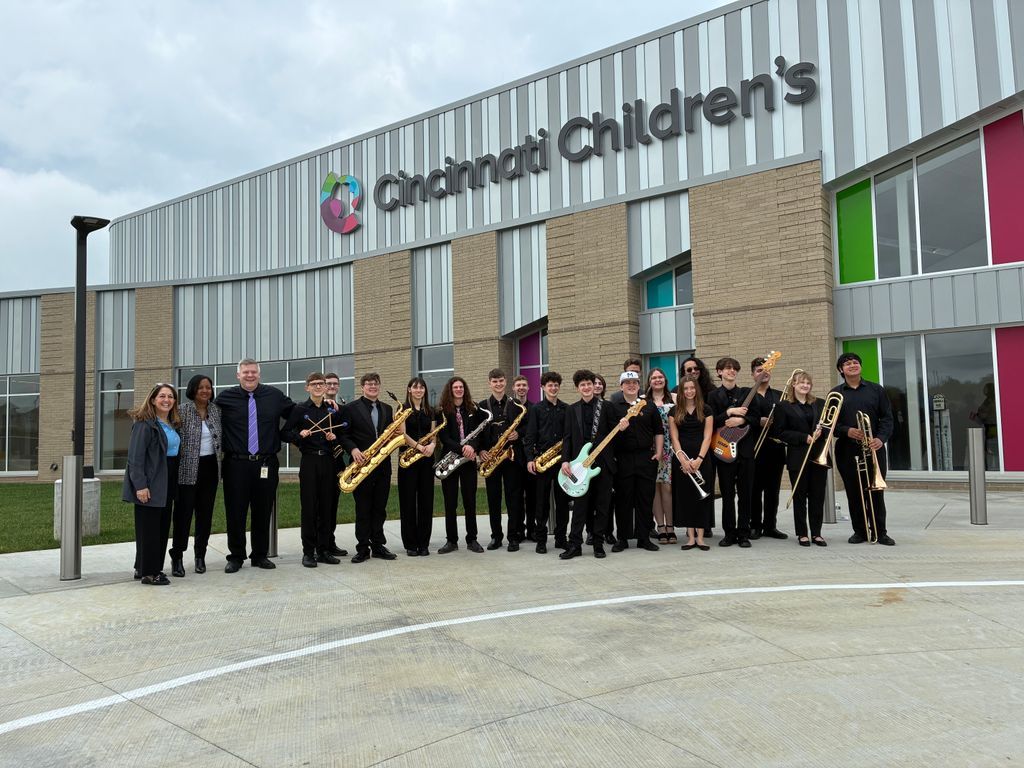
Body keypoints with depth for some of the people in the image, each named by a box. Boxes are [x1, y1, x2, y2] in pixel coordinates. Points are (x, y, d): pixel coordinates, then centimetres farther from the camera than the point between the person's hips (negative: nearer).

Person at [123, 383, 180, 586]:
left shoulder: (172, 424, 13)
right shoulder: (145, 423, -11)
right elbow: (135, 456, -16)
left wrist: (173, 484, 10)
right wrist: (140, 485, -22)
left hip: (168, 483, 8)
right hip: (150, 483, -8)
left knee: (163, 526, 12)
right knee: (148, 527, -2)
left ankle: (147, 568, 23)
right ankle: (148, 572, 6)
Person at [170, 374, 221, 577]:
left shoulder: (216, 410, 9)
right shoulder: (183, 410, -6)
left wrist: (220, 462, 12)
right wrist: (174, 466, -9)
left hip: (210, 467, 5)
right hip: (189, 469, -4)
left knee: (206, 512, 9)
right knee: (183, 513, -2)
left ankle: (200, 555, 20)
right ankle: (177, 557, 6)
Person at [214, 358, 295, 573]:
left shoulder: (275, 395, 7)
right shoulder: (226, 398, 2)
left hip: (266, 464, 2)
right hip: (236, 464, -1)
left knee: (263, 511, 9)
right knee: (235, 512, 5)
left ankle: (260, 555, 22)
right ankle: (236, 557, 19)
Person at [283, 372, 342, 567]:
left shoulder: (332, 410, 9)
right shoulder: (300, 409, 0)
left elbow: (340, 433, 16)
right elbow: (285, 432, 1)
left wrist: (334, 437, -5)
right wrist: (299, 435, -17)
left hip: (328, 460, 3)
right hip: (309, 461, -3)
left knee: (326, 505, 6)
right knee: (308, 506, -2)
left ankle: (323, 550, 14)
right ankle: (308, 552, 5)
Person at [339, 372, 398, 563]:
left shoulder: (387, 409, 14)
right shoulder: (351, 408, -1)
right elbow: (344, 434, -5)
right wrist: (353, 449, -20)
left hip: (383, 464, 4)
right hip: (362, 464, -4)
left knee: (380, 508, 9)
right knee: (362, 508, 1)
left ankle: (378, 545, 17)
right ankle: (363, 548, 8)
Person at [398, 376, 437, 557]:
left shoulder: (429, 411, 14)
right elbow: (402, 434, -9)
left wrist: (432, 445, -11)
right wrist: (419, 447, -21)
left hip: (426, 458, 4)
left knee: (426, 500, 4)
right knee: (408, 500, -1)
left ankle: (424, 543, 11)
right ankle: (410, 544, 7)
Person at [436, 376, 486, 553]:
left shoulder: (473, 409, 8)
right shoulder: (443, 411, 0)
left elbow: (477, 432, 3)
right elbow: (444, 437, -7)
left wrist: (472, 446, -18)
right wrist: (461, 448, -20)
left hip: (469, 459, 2)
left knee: (470, 500, 5)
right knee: (450, 502, 2)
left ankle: (472, 540, 14)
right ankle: (451, 540, 11)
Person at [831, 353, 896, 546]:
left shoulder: (876, 390, 8)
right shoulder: (835, 393, 7)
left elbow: (887, 417, 3)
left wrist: (881, 438, -13)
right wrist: (847, 431, -15)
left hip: (874, 448, 0)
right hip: (847, 450, 0)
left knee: (876, 492, 0)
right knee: (853, 492, 4)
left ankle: (880, 532, 10)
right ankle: (860, 531, 15)